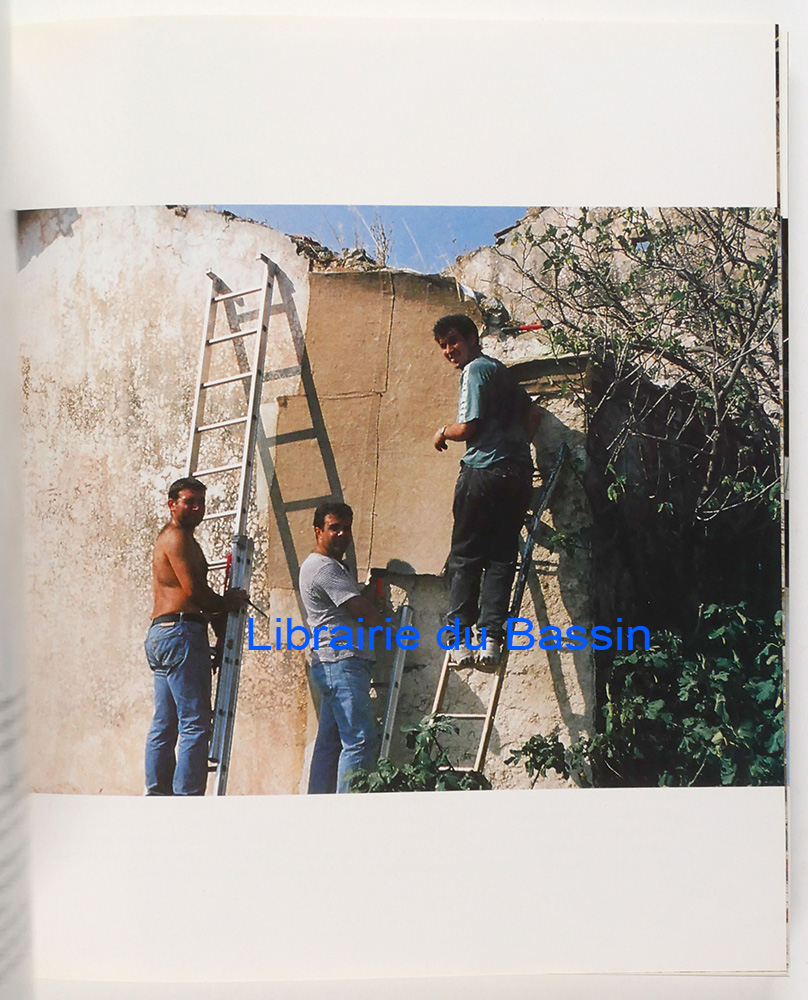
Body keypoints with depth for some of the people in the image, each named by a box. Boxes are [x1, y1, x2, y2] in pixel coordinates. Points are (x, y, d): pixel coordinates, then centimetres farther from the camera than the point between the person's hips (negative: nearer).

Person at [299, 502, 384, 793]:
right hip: (343, 662, -11)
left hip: (328, 664, 11)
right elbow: (363, 611, -12)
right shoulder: (326, 568, -11)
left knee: (330, 740, 11)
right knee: (360, 740, -11)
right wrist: (385, 623, 6)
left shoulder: (315, 565, 22)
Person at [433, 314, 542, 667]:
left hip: (484, 471, -8)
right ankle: (491, 638, -2)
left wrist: (444, 433, 7)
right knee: (502, 558, 5)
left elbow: (468, 427, -12)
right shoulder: (501, 370, 22)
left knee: (464, 556, 0)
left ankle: (462, 639, -2)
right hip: (518, 474, 8)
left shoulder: (475, 370, -5)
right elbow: (532, 412, 30)